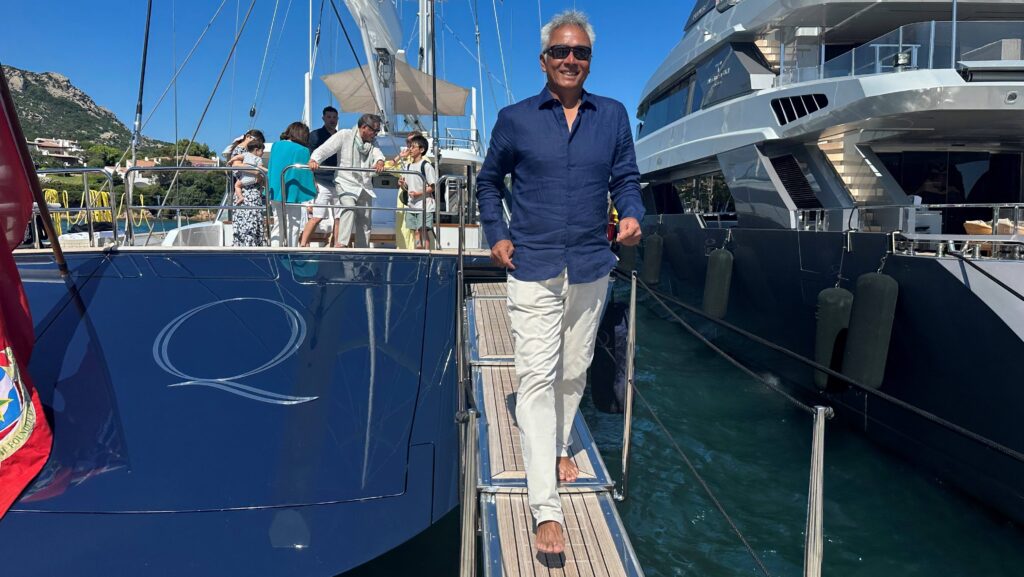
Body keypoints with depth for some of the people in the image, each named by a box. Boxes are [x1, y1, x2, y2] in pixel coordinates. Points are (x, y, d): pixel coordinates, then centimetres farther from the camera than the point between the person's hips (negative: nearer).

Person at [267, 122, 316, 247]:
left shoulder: (276, 145, 5)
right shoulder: (303, 150, -10)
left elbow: (270, 169, 11)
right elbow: (306, 174, -8)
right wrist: (311, 199, -4)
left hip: (275, 191, 5)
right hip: (292, 193, -5)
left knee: (278, 225, 14)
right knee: (293, 226, 3)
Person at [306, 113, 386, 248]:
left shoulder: (372, 141, 12)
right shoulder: (344, 135, -5)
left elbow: (377, 152, -6)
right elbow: (325, 149, -12)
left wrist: (379, 161, -31)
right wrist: (314, 159, -32)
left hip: (365, 186, 6)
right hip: (346, 183, -6)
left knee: (365, 222, 9)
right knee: (349, 208, -30)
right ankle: (341, 245, -35)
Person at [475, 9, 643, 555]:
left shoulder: (613, 115, 7)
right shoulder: (515, 119, 2)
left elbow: (626, 177, 11)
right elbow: (489, 180, 13)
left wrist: (631, 215, -10)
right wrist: (496, 234, 2)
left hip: (590, 267, 3)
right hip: (533, 269, -2)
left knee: (574, 371, 17)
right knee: (537, 377, -8)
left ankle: (560, 446, 43)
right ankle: (546, 509, -5)